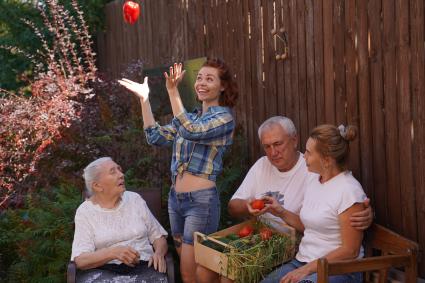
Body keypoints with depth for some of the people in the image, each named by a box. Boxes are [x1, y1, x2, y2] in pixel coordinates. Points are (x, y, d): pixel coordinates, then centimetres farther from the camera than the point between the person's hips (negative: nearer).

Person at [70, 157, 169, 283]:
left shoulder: (135, 199, 11)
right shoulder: (85, 211, 2)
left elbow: (158, 236, 15)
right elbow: (80, 260, -8)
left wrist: (159, 253, -8)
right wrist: (113, 252, -24)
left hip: (143, 266, 2)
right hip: (104, 270, -2)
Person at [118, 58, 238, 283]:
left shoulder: (224, 117, -8)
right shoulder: (191, 117, 14)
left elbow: (191, 132, -26)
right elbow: (156, 137, 9)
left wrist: (173, 92, -32)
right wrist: (144, 99, 3)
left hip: (202, 200, -7)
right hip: (175, 197, 8)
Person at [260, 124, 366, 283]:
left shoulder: (349, 191, -16)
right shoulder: (313, 178, 9)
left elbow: (350, 250, -16)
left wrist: (306, 270, -17)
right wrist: (281, 212, 4)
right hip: (303, 261, 7)